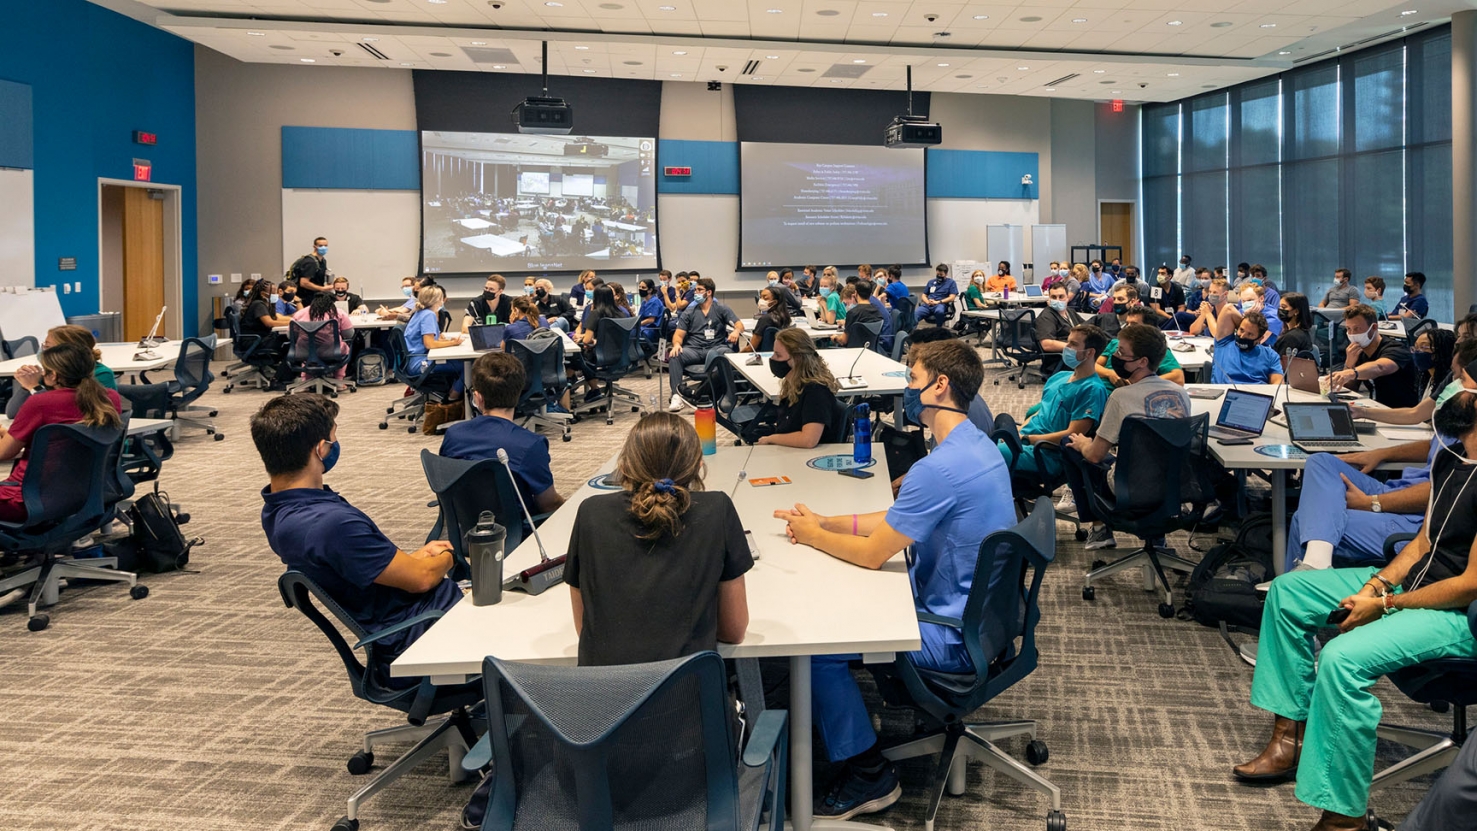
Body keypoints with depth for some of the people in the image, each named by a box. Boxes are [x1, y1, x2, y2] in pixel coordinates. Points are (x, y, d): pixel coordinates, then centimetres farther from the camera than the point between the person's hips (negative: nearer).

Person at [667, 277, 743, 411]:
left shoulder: (721, 309, 12)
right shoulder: (689, 313, 17)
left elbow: (739, 325, 2)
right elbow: (678, 334, 10)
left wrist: (736, 331, -24)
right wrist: (677, 344, -14)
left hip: (716, 347, -2)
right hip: (694, 350, 2)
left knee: (713, 354, -39)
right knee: (674, 355, -28)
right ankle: (677, 396, -33)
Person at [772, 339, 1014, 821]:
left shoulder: (941, 467, -29)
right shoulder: (975, 445, 4)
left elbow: (872, 554, -21)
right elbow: (897, 519, 12)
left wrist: (812, 535, -4)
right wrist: (824, 523, 4)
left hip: (957, 637, -10)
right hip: (976, 608, 10)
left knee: (815, 647, -9)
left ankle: (869, 776, 4)